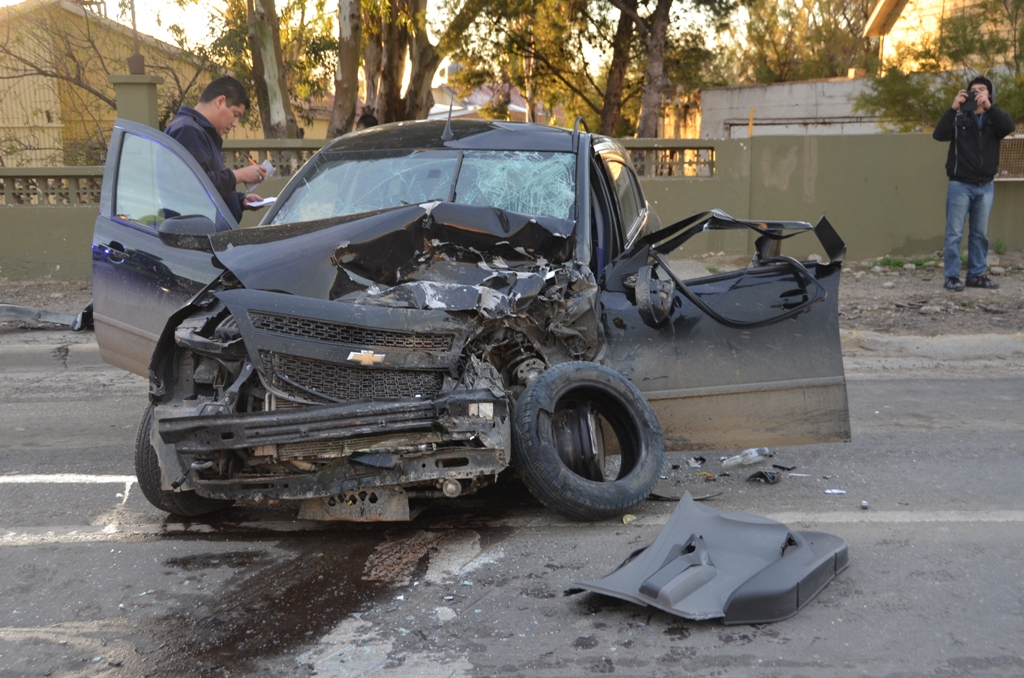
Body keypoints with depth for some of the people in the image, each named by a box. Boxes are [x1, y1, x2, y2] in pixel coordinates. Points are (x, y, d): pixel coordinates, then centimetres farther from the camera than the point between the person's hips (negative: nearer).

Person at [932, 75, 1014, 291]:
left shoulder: (994, 119, 8)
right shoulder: (959, 118, 2)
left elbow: (1009, 126, -14)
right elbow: (939, 134, -15)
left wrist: (989, 106, -24)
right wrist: (953, 107, -23)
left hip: (986, 186, 3)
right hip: (960, 185, -3)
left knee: (980, 234, 8)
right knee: (955, 233, -3)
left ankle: (977, 274, 16)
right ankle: (952, 277, 0)